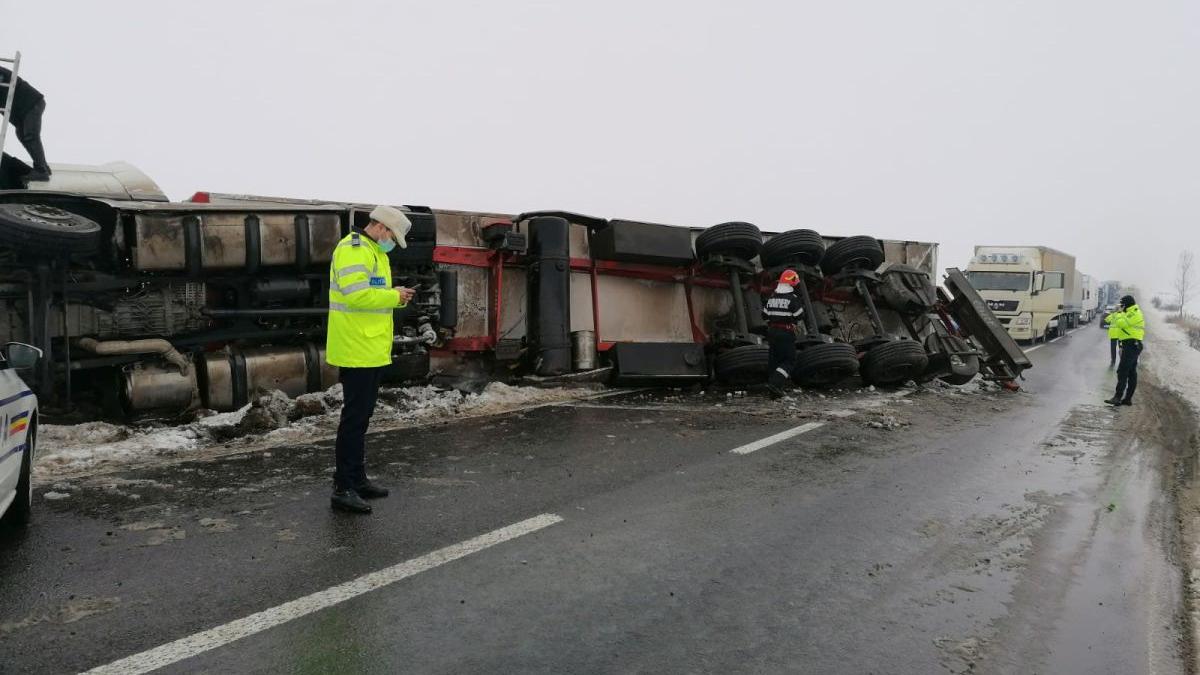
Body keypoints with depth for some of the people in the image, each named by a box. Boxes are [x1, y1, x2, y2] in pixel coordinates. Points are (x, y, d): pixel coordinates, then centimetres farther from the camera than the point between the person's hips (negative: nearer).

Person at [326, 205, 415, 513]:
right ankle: (343, 488, 1)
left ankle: (357, 479, 26)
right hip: (357, 350, -10)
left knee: (361, 417, 15)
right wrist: (394, 297, -15)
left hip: (371, 350, 10)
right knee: (354, 417, -6)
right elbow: (357, 296, -25)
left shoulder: (374, 252, 19)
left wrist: (396, 296, 3)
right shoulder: (353, 249, -14)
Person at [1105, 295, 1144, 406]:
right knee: (1131, 373, 11)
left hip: (1131, 346, -11)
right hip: (1133, 345, 11)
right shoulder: (1133, 313, 21)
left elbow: (1120, 323, -25)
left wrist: (1119, 313, -7)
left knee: (1122, 372, -14)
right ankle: (1128, 398, 14)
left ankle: (1118, 398, -19)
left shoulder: (1134, 314, -13)